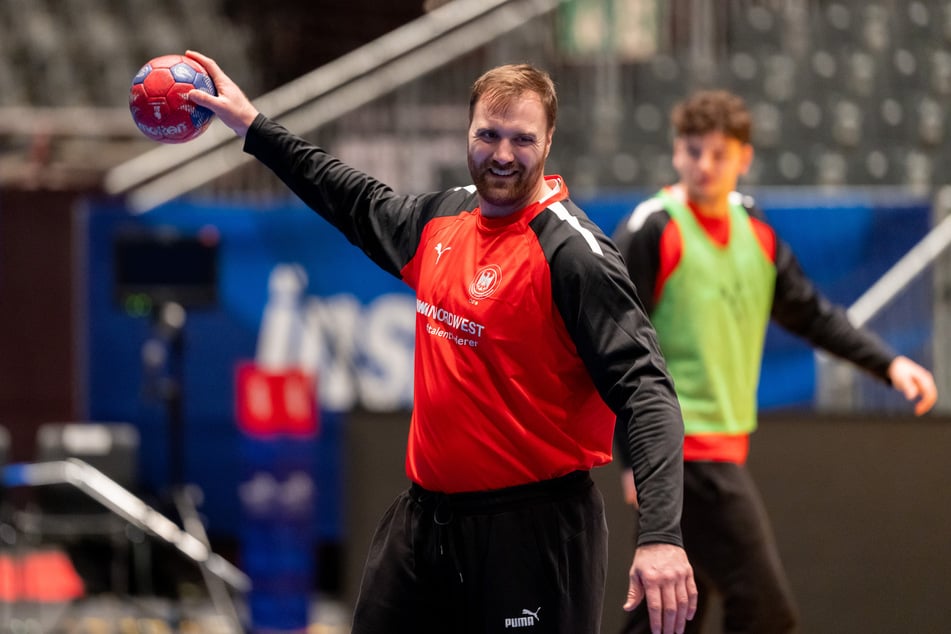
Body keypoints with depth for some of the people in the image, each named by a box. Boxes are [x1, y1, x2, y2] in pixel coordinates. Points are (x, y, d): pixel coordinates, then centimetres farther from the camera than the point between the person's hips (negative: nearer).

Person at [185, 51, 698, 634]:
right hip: (424, 519, 8)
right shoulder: (444, 217, 7)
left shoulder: (573, 251, -16)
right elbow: (363, 204, 30)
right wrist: (253, 126, 33)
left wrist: (661, 535, -34)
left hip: (532, 534, -7)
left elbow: (644, 389, -22)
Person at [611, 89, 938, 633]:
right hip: (683, 448, -8)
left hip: (725, 445, 8)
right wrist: (636, 455, -17)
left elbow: (810, 313, 20)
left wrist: (888, 363, 9)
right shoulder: (652, 232, -10)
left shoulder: (753, 228, 12)